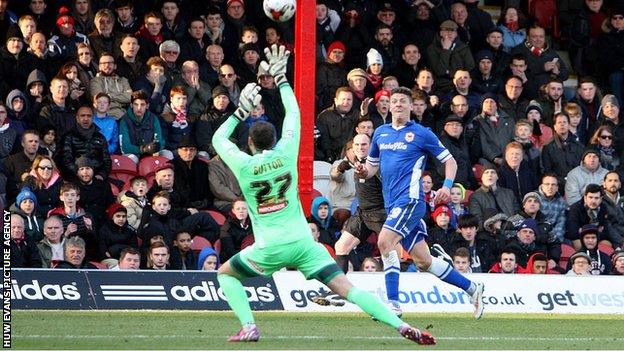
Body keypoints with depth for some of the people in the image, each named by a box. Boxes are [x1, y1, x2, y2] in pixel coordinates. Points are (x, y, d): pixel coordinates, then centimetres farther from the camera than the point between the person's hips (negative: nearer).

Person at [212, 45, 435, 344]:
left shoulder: (243, 165, -3)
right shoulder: (285, 154, 1)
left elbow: (218, 138, 17)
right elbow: (293, 114, 17)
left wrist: (241, 111, 22)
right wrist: (281, 78, 26)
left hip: (269, 248, -2)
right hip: (302, 241, 2)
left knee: (225, 274, 22)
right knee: (345, 288, -6)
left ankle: (249, 327, 2)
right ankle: (402, 327, -20)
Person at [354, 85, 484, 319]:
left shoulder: (422, 133, 0)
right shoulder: (380, 133, 16)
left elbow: (449, 161, 5)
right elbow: (372, 166, 23)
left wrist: (447, 186, -12)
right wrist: (363, 171, -1)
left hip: (411, 199, -6)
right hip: (392, 203, 6)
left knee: (385, 241, -25)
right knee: (423, 261, 8)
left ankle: (393, 303, -22)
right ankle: (472, 288, 22)